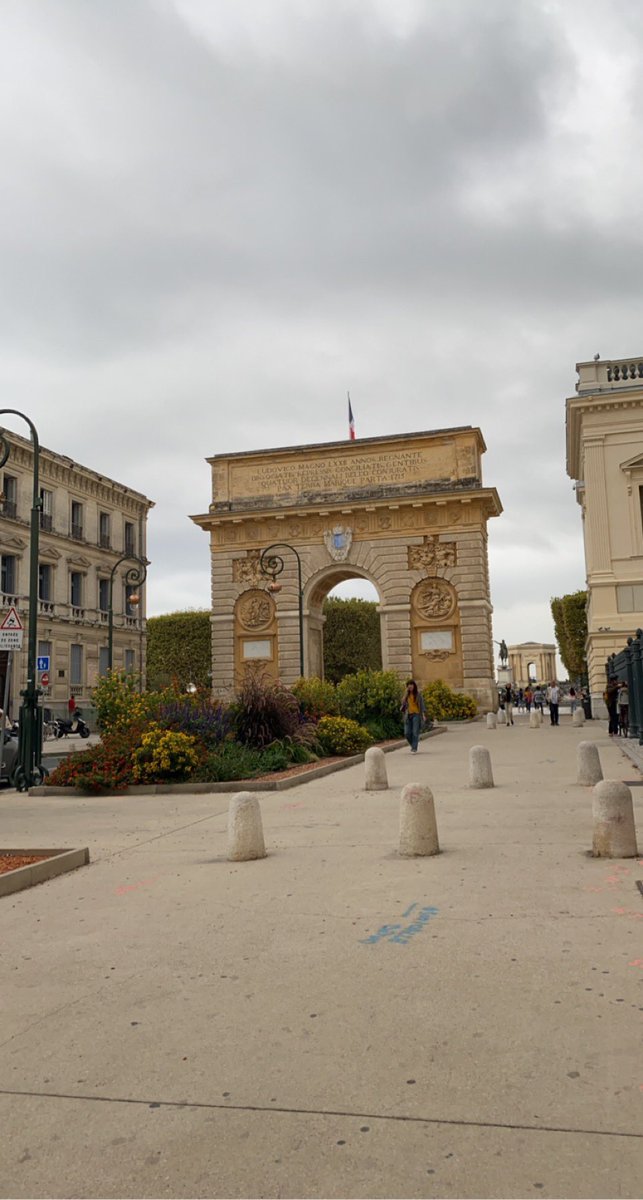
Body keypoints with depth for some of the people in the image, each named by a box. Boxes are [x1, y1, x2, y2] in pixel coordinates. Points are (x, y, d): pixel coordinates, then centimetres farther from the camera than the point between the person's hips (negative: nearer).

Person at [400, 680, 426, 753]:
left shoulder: (418, 694, 2)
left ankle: (414, 749, -3)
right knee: (407, 733, -2)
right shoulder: (406, 695, 10)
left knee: (415, 733, -9)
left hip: (416, 715, -3)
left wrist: (423, 714, -9)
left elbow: (422, 705, 1)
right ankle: (413, 745, 23)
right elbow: (403, 704, 2)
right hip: (408, 715, 3)